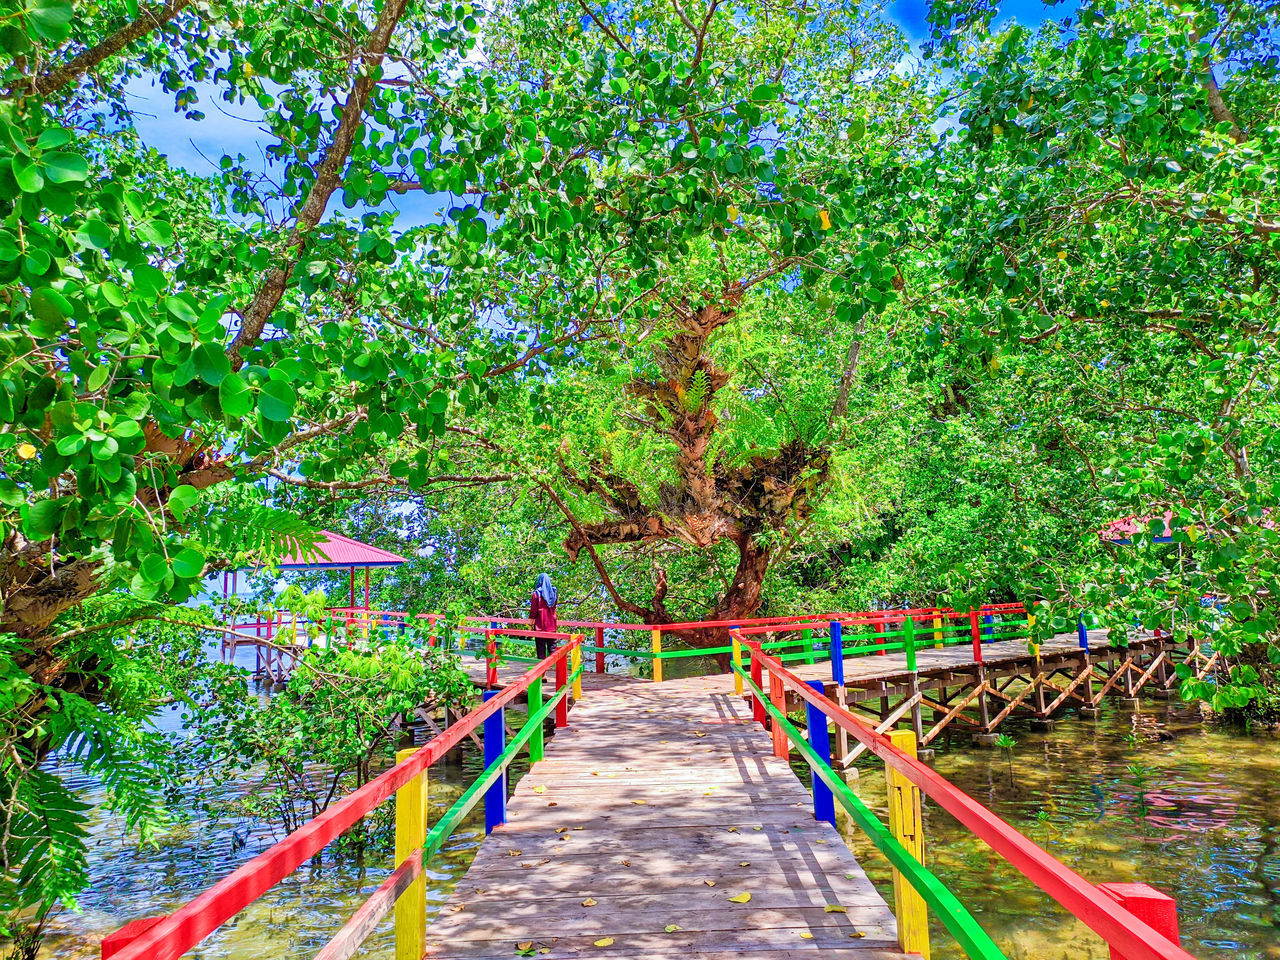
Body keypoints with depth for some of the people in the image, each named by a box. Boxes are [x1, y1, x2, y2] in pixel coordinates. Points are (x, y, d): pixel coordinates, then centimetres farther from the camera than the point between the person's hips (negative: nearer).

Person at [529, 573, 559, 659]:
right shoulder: (553, 593, 4)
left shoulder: (536, 594, -9)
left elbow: (533, 611, -6)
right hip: (552, 626, 4)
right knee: (552, 649, 9)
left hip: (540, 627, -4)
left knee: (541, 650, 3)